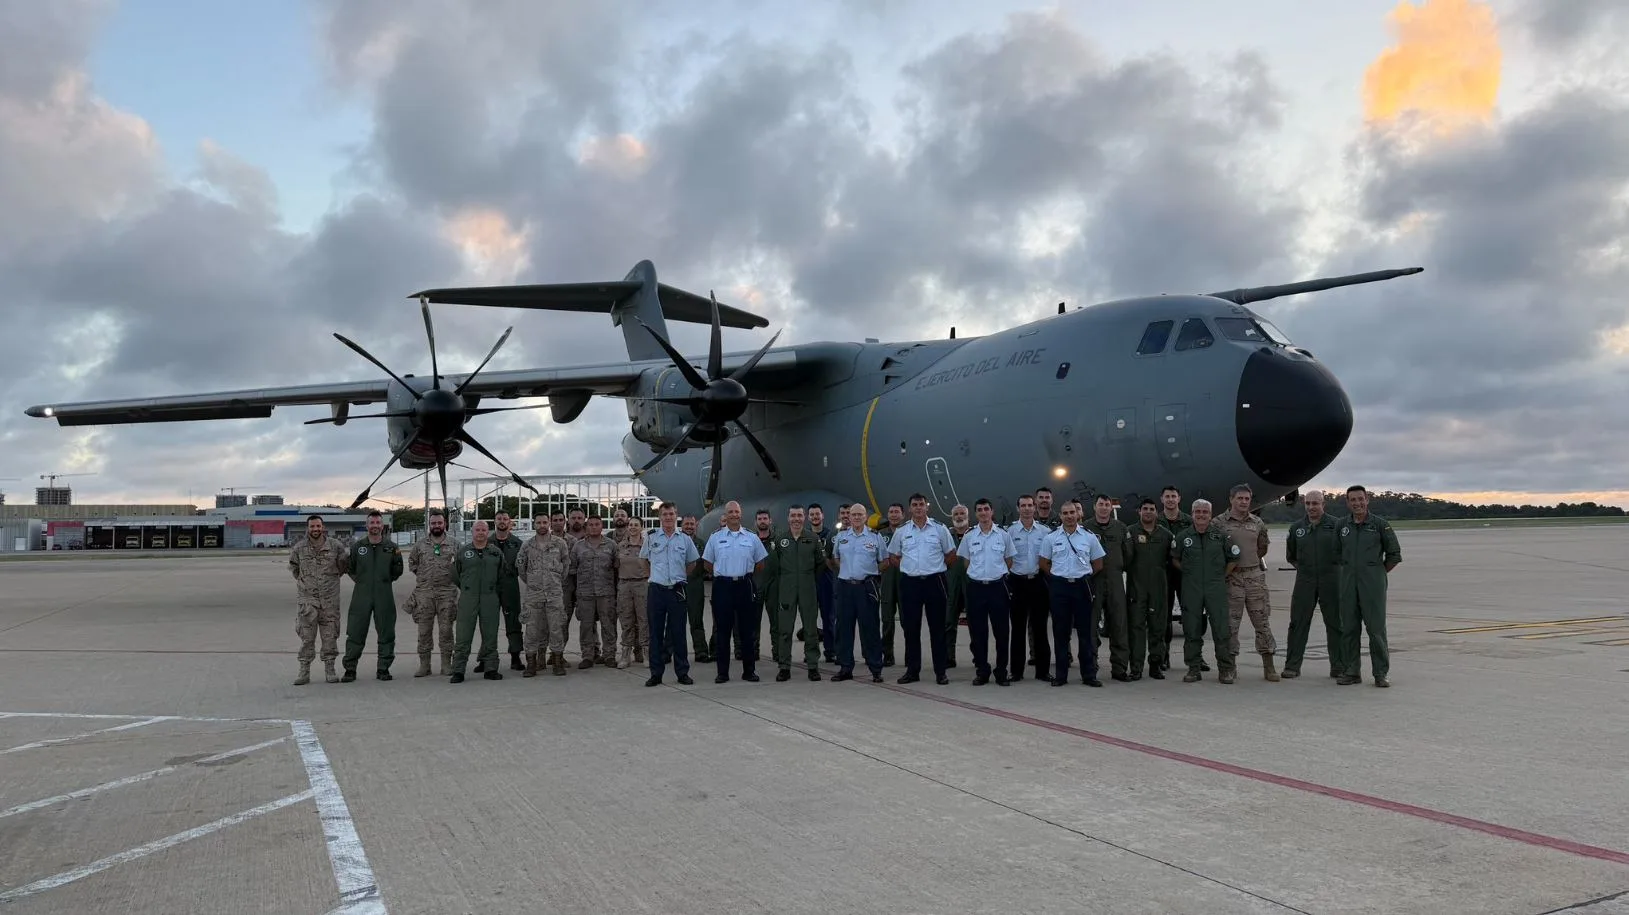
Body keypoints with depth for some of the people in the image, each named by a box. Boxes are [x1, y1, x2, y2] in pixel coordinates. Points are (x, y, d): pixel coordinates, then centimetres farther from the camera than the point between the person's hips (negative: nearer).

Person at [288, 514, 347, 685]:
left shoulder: (336, 546, -1)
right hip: (306, 599, 0)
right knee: (306, 637, -1)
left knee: (330, 636, 4)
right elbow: (293, 567, 19)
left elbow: (343, 566, 15)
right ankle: (304, 671, 5)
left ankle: (329, 669, 13)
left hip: (330, 599, 0)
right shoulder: (299, 548, 1)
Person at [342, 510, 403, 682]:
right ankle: (350, 669, 8)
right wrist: (360, 580, 5)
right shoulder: (357, 547, 6)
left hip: (384, 596, 1)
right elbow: (349, 568, 13)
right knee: (355, 633, 0)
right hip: (361, 596, -1)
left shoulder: (391, 547, 6)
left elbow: (398, 571, 14)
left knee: (386, 633, 5)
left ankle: (383, 669, 14)